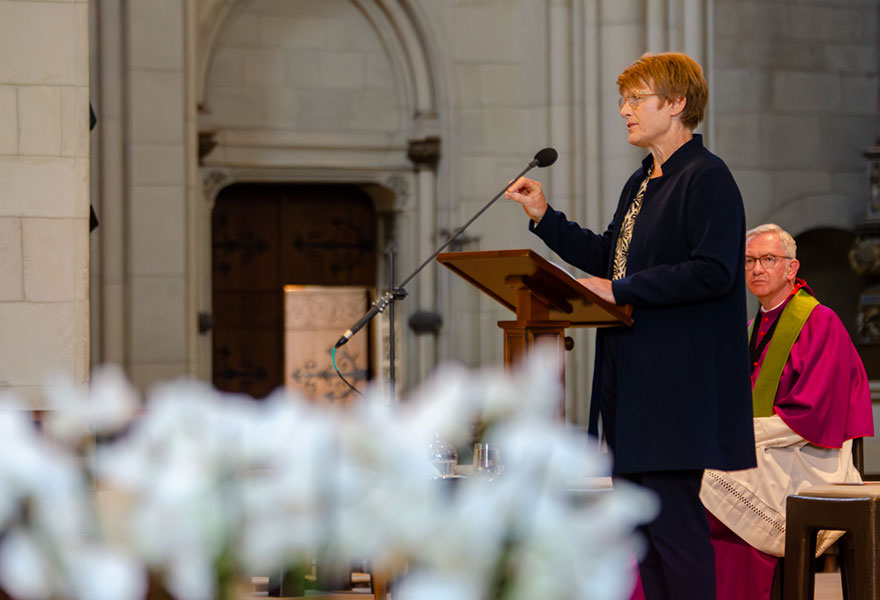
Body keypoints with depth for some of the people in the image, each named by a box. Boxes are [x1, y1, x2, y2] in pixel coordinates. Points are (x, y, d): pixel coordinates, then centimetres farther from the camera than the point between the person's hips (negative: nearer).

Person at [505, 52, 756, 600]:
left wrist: (621, 290, -18)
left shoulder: (708, 179, -11)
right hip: (633, 379, 10)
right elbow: (609, 259, 23)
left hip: (677, 382, -10)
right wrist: (544, 218, 15)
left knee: (675, 522, -9)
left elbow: (713, 271, -21)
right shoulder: (640, 183, 19)